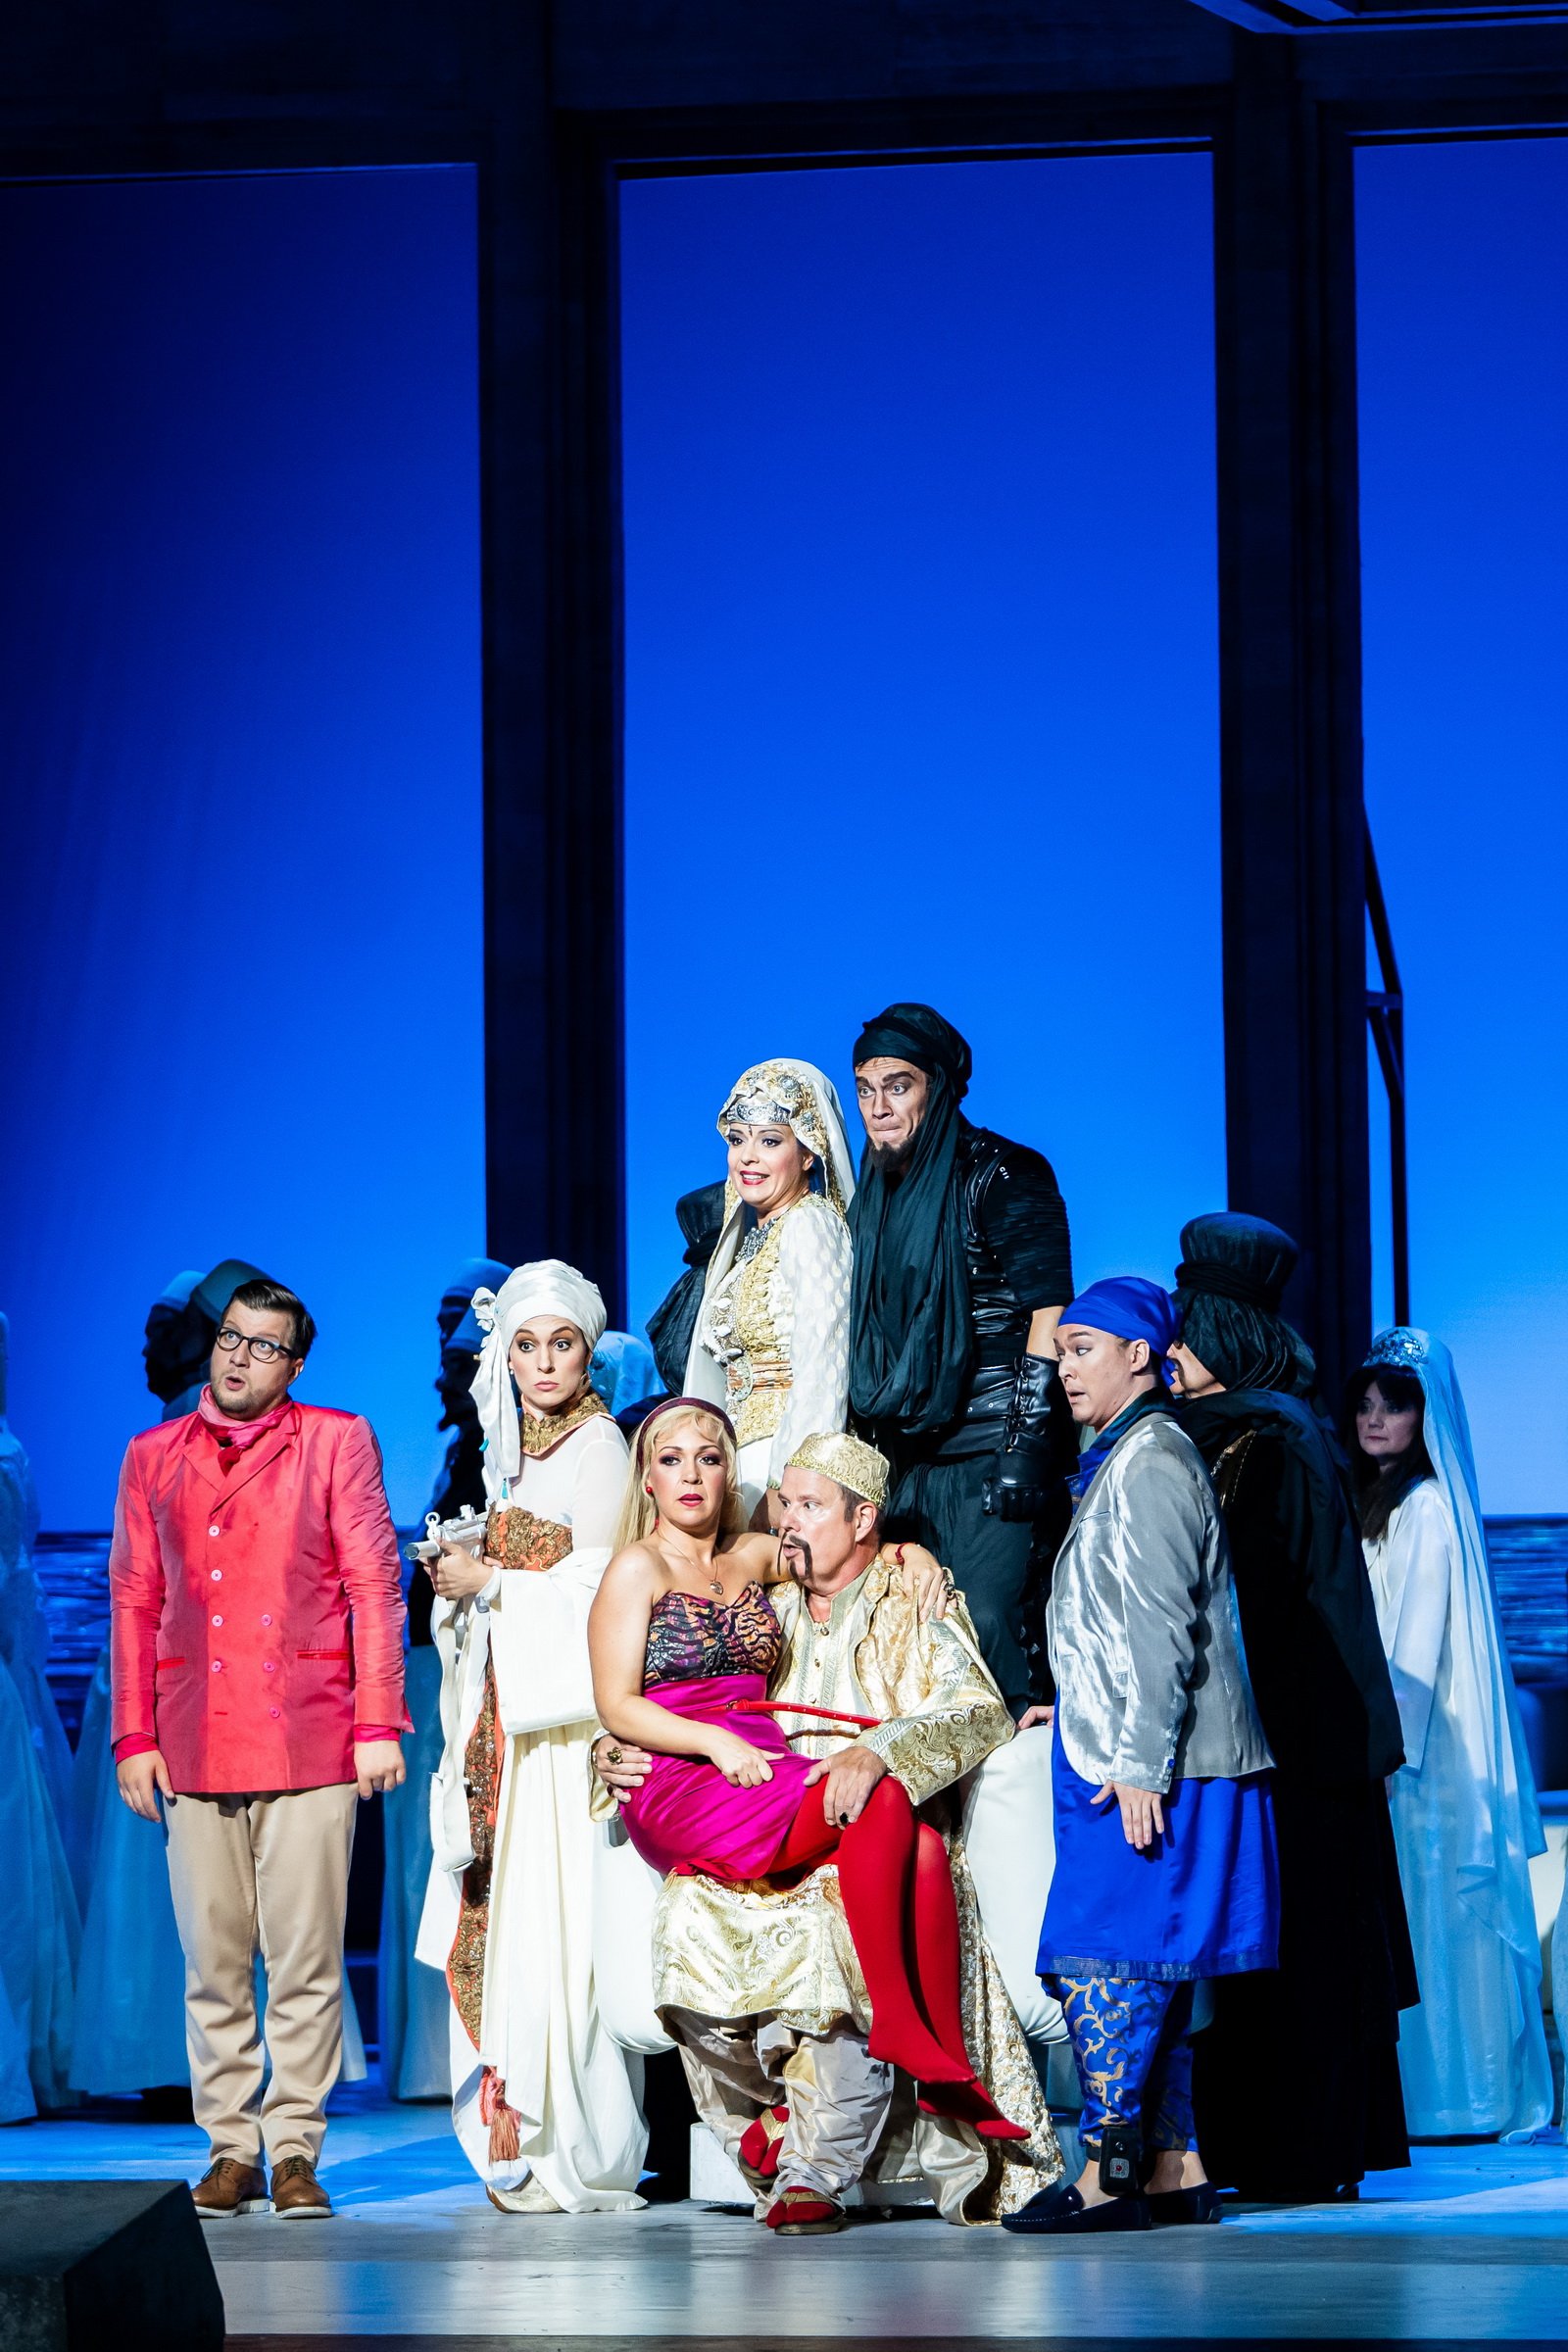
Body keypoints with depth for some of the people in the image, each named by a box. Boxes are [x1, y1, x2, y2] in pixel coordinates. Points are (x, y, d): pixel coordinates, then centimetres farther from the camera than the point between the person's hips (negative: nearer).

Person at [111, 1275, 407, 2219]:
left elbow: (375, 1586, 3)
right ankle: (231, 2150, 10)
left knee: (306, 1963, -4)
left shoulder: (338, 1441, 8)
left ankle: (294, 2150, 2)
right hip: (195, 1743, 2)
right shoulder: (153, 1457, 15)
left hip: (308, 1740, -2)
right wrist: (134, 1736, 7)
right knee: (214, 1963, 3)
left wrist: (378, 1723, -4)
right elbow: (134, 1602, 15)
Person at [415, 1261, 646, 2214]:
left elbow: (598, 1587, -14)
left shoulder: (596, 1446, -7)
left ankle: (578, 2156, -7)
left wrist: (489, 1582, -8)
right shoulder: (519, 1449, 19)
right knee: (508, 1915, 4)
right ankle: (525, 2143, 7)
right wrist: (463, 1581, 5)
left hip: (567, 1710, -8)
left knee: (558, 1919, -10)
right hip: (509, 1708, 8)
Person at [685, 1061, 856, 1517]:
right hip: (743, 1458, 8)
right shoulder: (744, 1231, 16)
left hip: (789, 1459, -8)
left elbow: (821, 1377, -17)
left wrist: (782, 1490, -21)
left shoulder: (811, 1225, -9)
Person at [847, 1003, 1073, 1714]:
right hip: (907, 1455, 7)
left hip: (986, 1443, -7)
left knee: (988, 1623, -14)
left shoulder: (999, 1174, -5)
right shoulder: (878, 1194, 16)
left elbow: (1049, 1310, -11)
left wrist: (1027, 1442, -18)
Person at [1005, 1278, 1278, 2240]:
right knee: (1150, 1972, 9)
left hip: (1149, 1770, -10)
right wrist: (1077, 1713, 25)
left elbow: (1161, 1629, -18)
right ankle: (1175, 2169, 10)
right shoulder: (1123, 1460, 20)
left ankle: (1108, 2175, -13)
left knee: (1102, 1963, -12)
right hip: (1126, 1759, 10)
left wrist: (1138, 1764, -20)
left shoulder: (1149, 1460, -11)